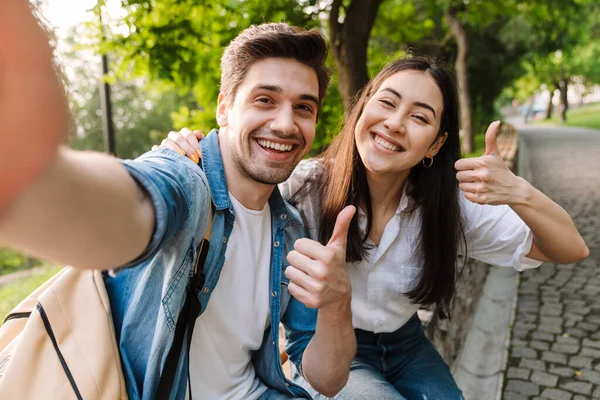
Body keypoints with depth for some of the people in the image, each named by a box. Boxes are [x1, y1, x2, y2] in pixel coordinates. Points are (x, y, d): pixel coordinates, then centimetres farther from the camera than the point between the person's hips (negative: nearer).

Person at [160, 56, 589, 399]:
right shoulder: (307, 185, -25)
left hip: (406, 347, 3)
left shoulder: (451, 206, -17)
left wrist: (517, 192, -35)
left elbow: (571, 250, -15)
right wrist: (187, 157, -36)